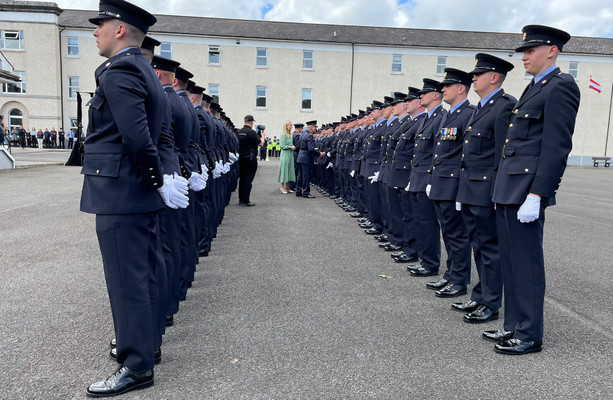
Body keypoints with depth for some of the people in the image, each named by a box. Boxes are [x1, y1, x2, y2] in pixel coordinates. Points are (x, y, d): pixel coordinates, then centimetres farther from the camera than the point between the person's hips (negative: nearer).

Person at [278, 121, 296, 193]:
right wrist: (290, 147, -16)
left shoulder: (290, 135, 13)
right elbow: (281, 145, -14)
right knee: (284, 169, -3)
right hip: (285, 154, -8)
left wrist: (293, 147, 3)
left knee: (289, 169, 9)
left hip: (290, 154, 8)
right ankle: (282, 187, 3)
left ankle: (287, 187, 17)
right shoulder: (283, 134, -10)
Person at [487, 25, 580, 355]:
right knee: (510, 262, 15)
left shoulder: (560, 86, -9)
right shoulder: (533, 89, 20)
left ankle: (530, 336, 13)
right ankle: (513, 325, 27)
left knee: (526, 264, -1)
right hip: (508, 189, 10)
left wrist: (536, 195, -22)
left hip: (527, 190, -10)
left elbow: (557, 146, -17)